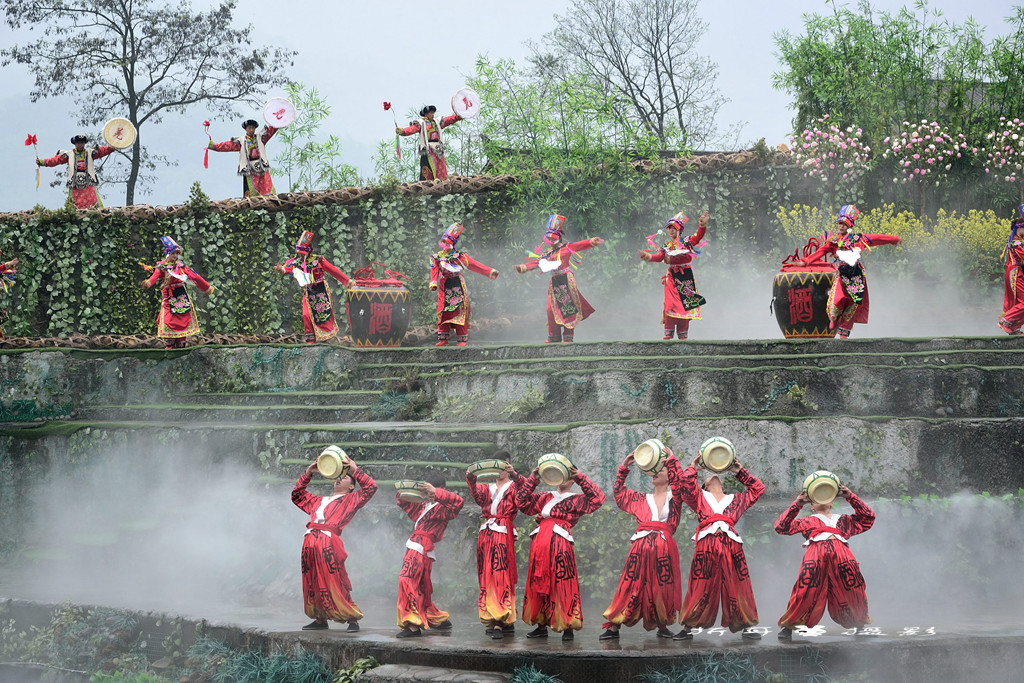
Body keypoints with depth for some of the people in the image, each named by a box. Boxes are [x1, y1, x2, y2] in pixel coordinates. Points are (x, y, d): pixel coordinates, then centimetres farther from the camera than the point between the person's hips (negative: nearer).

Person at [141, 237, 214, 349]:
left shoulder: (181, 266, 11)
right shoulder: (161, 267, -1)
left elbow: (194, 276, 16)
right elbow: (155, 277, -19)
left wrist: (207, 287, 20)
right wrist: (148, 283, -42)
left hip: (181, 295, 4)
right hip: (168, 296, -4)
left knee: (183, 318, 1)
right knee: (168, 318, -10)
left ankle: (180, 342, 11)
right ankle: (169, 343, -3)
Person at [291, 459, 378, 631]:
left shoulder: (351, 500, 16)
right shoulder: (319, 501, 32)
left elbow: (371, 487, 5)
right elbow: (298, 495, 41)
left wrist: (355, 470, 11)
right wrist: (308, 473, 33)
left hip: (329, 542, -6)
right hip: (310, 543, 6)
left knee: (335, 584, -11)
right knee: (311, 584, 6)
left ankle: (352, 618, -4)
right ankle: (320, 619, 16)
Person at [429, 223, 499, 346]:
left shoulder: (460, 256, 3)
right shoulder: (437, 257, 11)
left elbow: (476, 265, 2)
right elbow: (434, 271, 0)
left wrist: (490, 272, -3)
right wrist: (433, 283, -18)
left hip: (459, 289, -3)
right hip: (444, 289, 3)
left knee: (460, 314, -5)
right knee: (443, 313, 1)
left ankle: (463, 339, -2)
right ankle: (443, 339, 6)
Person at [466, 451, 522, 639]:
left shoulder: (513, 486, 7)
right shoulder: (488, 488, 20)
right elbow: (477, 494, -1)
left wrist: (515, 475, -32)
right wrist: (471, 480, -20)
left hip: (504, 534, -6)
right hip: (486, 534, 6)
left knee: (501, 576, -14)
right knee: (486, 578, 4)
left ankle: (499, 622, -21)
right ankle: (508, 622, 9)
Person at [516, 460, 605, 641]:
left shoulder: (577, 500, 11)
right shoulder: (546, 498, 23)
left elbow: (598, 498, -1)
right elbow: (524, 501, 22)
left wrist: (580, 477, -1)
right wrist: (533, 479, 16)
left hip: (560, 543, -5)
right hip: (540, 542, 5)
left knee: (562, 584, -9)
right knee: (538, 583, 5)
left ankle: (568, 627, -6)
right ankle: (541, 625, 12)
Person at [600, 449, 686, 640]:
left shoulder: (673, 497, 11)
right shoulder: (642, 499, 21)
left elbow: (678, 481, -8)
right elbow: (618, 490, 28)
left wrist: (671, 459, -5)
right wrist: (623, 468, 22)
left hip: (664, 547, -2)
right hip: (641, 545, 2)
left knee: (663, 588, 1)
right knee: (632, 585, -2)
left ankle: (662, 626, 14)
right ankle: (613, 627, -4)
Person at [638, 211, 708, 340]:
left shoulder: (686, 241, 3)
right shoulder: (666, 246, 13)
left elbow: (698, 236, -8)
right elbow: (658, 257, 4)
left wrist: (702, 225, -23)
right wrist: (647, 256, -10)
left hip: (686, 276, -2)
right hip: (672, 276, 2)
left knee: (685, 304, -1)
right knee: (671, 304, -8)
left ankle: (682, 333, 5)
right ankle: (669, 331, -6)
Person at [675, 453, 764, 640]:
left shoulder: (735, 500, 29)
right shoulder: (700, 497, 24)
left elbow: (758, 488, 32)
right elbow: (686, 483, 8)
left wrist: (739, 471, 31)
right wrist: (693, 466, 20)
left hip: (731, 545, 2)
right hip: (706, 545, -2)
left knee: (736, 586, 0)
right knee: (700, 588, -3)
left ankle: (746, 626, 6)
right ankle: (688, 627, 3)